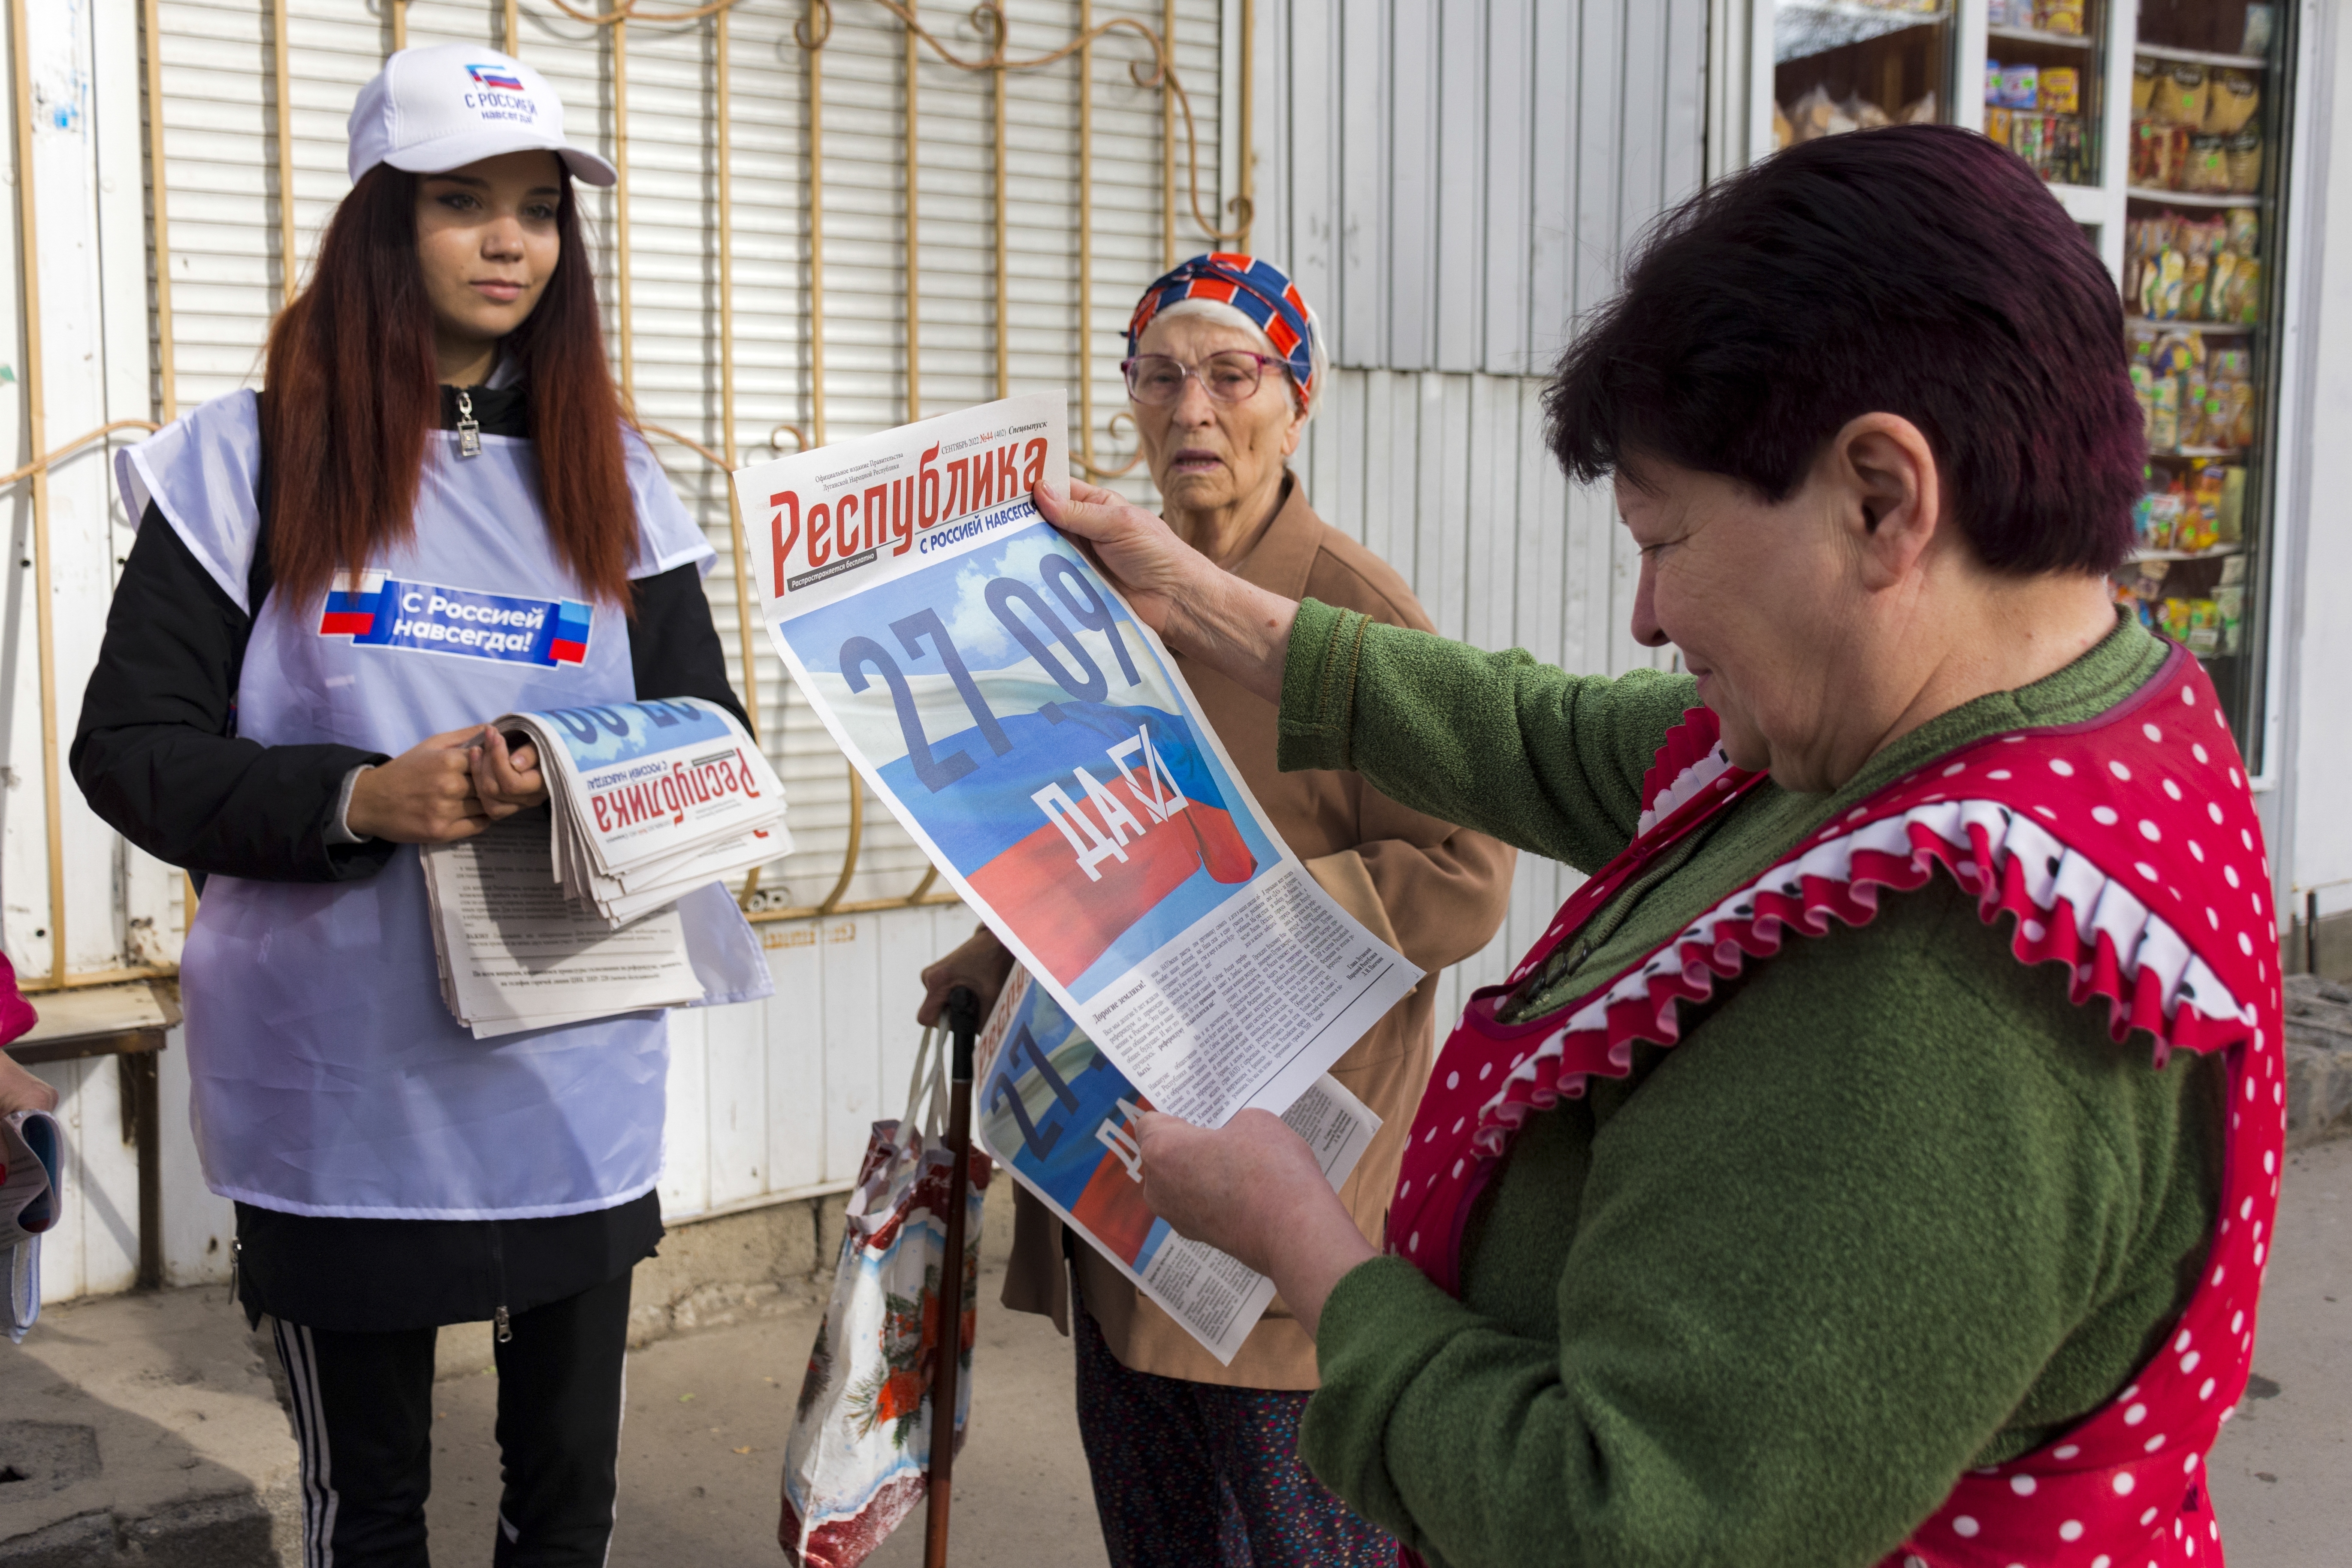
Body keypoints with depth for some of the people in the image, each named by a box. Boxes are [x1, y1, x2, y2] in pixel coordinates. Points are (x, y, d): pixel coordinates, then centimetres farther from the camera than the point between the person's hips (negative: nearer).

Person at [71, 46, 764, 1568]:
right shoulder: (255, 459, -1)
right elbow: (129, 747, -5)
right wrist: (361, 800, -20)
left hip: (580, 1077, 2)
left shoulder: (609, 476, 7)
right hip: (342, 1083, -2)